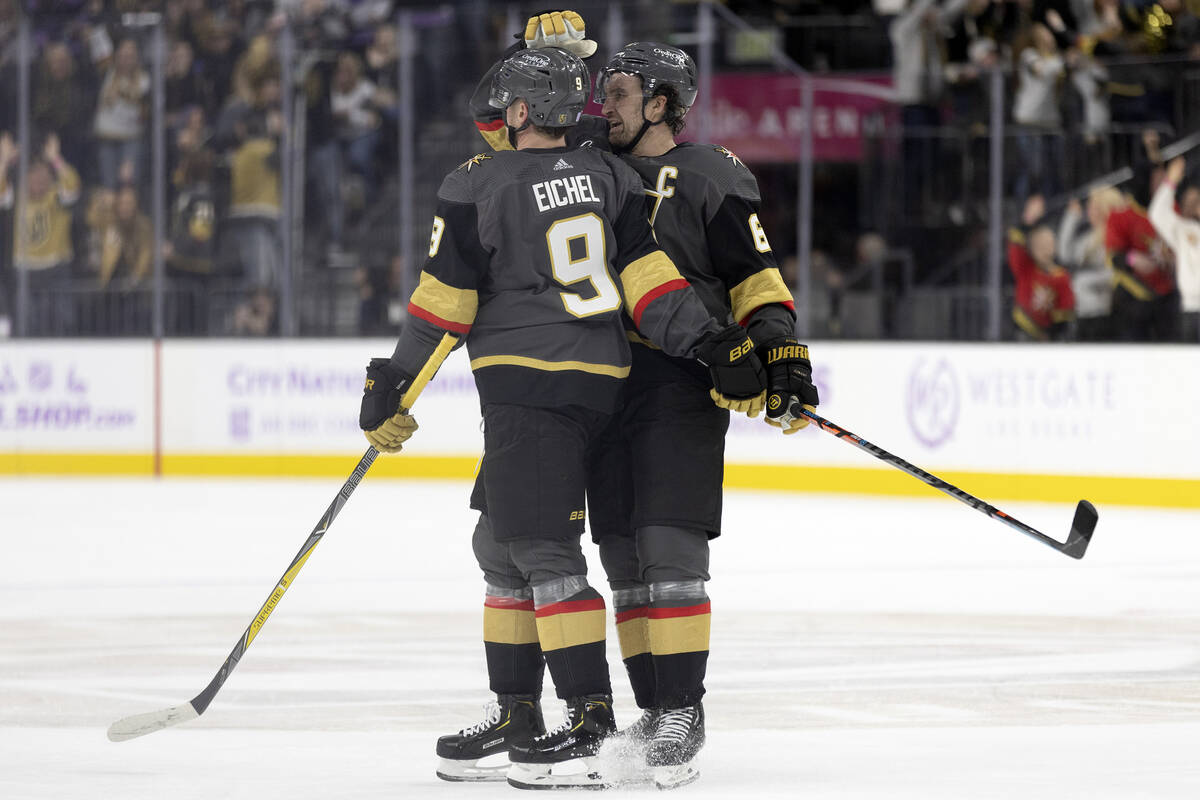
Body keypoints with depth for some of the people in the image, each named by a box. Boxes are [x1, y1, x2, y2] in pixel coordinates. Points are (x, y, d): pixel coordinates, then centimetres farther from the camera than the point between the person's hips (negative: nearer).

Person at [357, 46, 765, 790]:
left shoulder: (477, 186, -6)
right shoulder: (611, 176, 10)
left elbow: (442, 304, -5)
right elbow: (647, 276, 1)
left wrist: (393, 387, 3)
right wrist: (712, 341, -1)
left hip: (528, 385, -8)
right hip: (602, 384, 8)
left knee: (543, 550, -8)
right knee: (502, 542, 16)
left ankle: (592, 721, -16)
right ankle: (515, 716, 19)